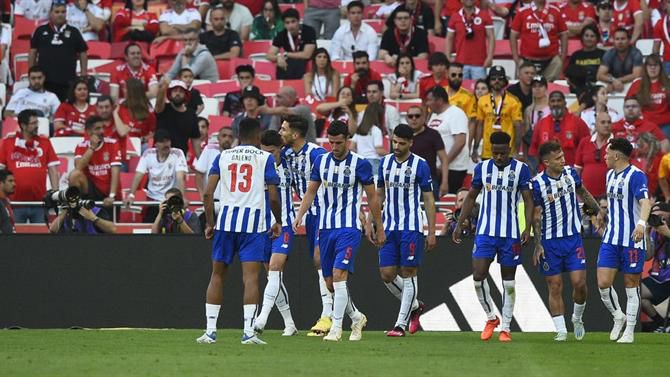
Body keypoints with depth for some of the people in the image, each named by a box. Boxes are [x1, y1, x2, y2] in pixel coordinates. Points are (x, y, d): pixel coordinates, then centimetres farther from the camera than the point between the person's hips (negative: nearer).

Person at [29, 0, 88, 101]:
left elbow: (82, 54, 11)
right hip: (44, 81, 0)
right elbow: (33, 53, 11)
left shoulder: (73, 32, 8)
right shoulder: (40, 31, 7)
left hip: (67, 82, 0)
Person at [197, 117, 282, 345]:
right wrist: (278, 222, 14)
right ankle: (248, 332, -13)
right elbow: (273, 197, -2)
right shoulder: (265, 158, 3)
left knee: (217, 275, 12)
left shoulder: (223, 157, 11)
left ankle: (210, 331, 10)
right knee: (250, 277, -5)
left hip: (226, 219, 3)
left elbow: (208, 193, 3)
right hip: (253, 220, -3)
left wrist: (210, 223, 11)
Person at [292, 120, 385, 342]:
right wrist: (300, 214, -5)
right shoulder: (321, 162, 7)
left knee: (339, 276, -18)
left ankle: (336, 328, -13)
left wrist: (379, 229, 5)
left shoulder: (360, 164, -6)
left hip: (349, 228, -5)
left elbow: (372, 197, 1)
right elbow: (311, 191, 12)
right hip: (326, 228, 5)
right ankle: (356, 317, 28)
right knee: (330, 282, 7)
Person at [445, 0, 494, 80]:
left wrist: (489, 57, -8)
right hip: (460, 63, 1)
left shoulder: (485, 16, 3)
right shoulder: (455, 18, 8)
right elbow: (449, 39, 13)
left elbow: (491, 37, 2)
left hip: (479, 64, -1)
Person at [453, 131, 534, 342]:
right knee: (478, 275, -10)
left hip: (510, 233, -2)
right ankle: (491, 318, 10)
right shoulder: (482, 168, 4)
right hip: (485, 230, 2)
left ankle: (505, 327, 11)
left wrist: (528, 229, -12)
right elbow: (471, 197, 13)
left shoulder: (521, 169, -3)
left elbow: (528, 200, -2)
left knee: (509, 281, 4)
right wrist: (460, 224, 10)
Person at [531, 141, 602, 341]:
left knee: (579, 282, -5)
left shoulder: (571, 173, 1)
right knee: (555, 287, 0)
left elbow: (582, 192, 21)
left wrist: (597, 210, 30)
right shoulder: (537, 184, -11)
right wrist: (538, 245, -12)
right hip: (549, 241, -3)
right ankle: (560, 330, 6)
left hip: (573, 237, 3)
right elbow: (536, 216, -8)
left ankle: (577, 318, 20)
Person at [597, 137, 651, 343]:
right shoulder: (610, 175, 12)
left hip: (632, 239, -7)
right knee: (603, 283, -5)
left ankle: (629, 331, 11)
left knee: (631, 285, 2)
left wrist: (641, 223, -43)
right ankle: (618, 317, 19)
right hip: (611, 239, 7)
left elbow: (645, 202, -27)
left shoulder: (636, 176, -14)